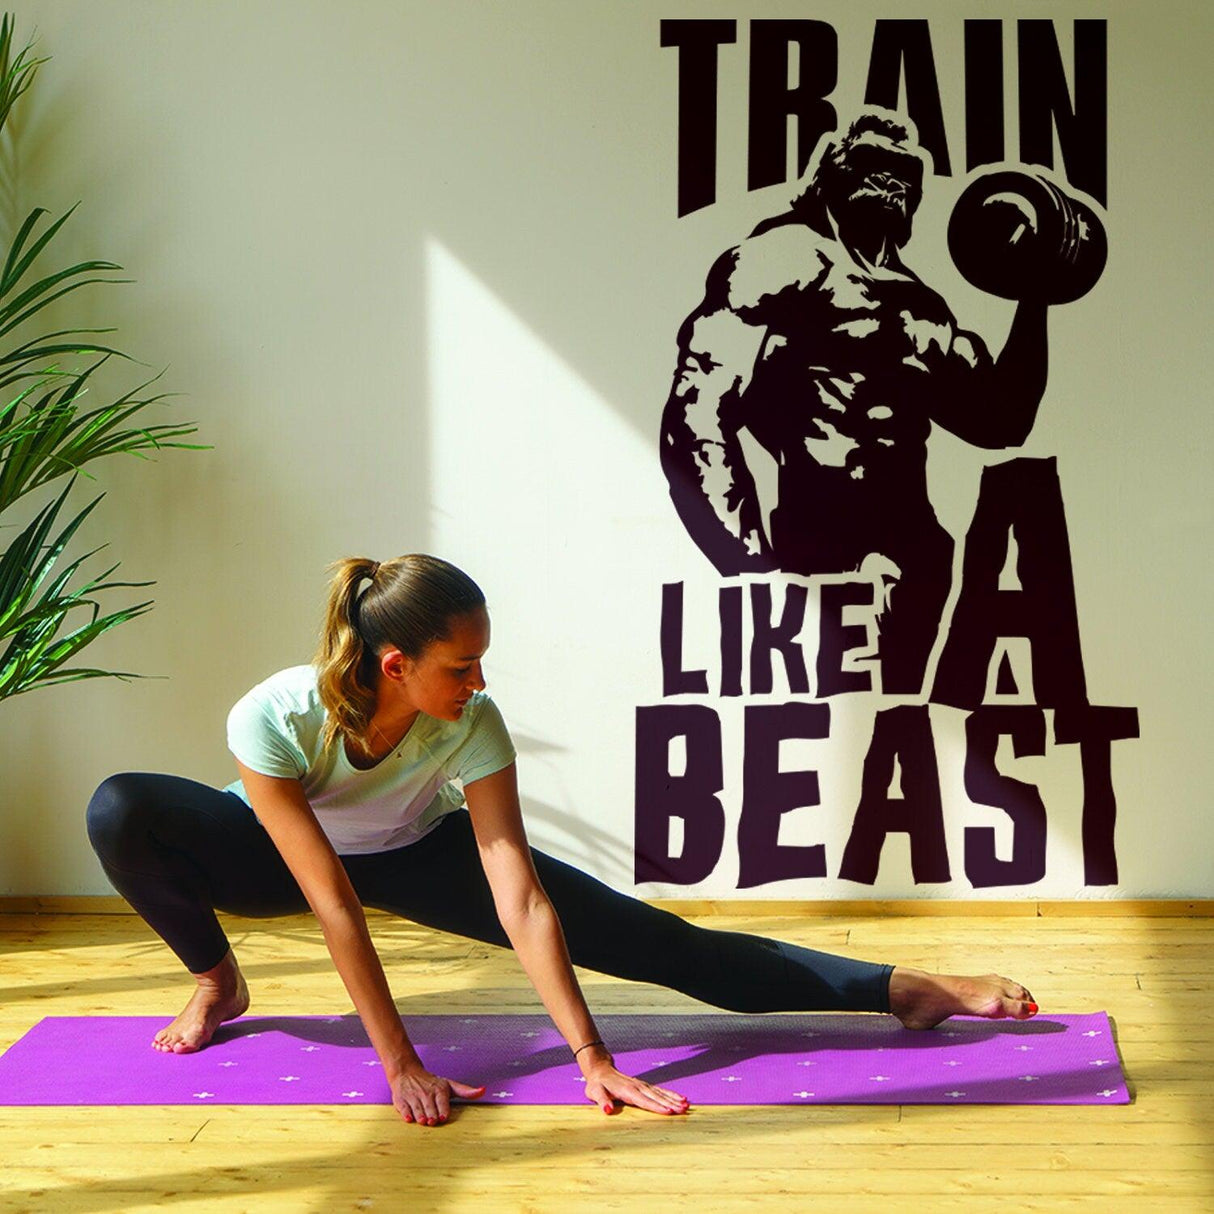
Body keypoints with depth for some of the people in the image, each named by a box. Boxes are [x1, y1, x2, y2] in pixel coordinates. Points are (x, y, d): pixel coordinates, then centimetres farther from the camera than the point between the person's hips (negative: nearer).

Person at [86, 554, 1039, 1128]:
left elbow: (520, 899, -33)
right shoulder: (273, 718, -39)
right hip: (279, 852, -1)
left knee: (645, 937, -12)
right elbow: (330, 900, -37)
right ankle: (217, 981, -3)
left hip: (413, 852, 1)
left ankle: (902, 989, -10)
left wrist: (591, 1058, -38)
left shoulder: (472, 727, -32)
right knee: (121, 811, -32)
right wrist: (401, 1067, -37)